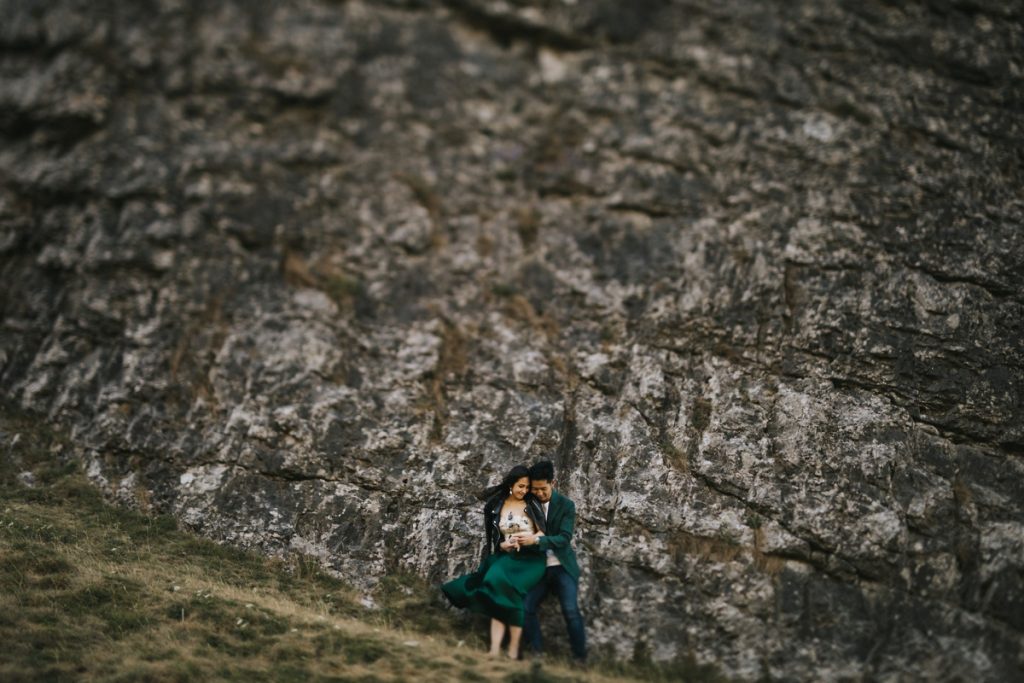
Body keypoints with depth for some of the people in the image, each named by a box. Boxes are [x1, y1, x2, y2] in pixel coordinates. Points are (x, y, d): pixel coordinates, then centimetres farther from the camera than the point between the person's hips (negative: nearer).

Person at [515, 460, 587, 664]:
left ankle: (580, 658, -4)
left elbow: (564, 538, -16)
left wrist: (536, 540, -28)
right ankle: (536, 653, 3)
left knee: (571, 611, -14)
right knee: (526, 608, -9)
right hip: (538, 567, 3)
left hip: (562, 567, -3)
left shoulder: (566, 505, -7)